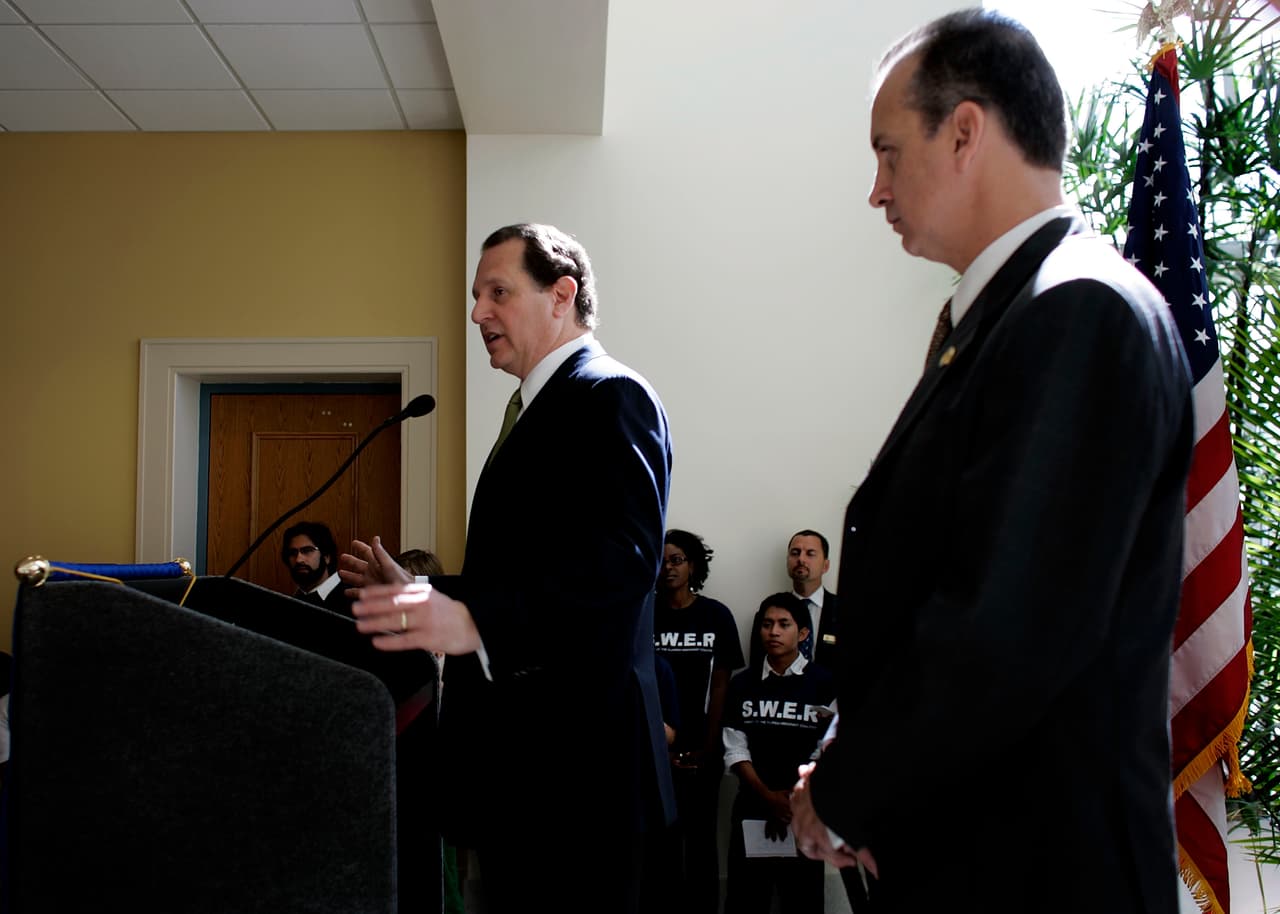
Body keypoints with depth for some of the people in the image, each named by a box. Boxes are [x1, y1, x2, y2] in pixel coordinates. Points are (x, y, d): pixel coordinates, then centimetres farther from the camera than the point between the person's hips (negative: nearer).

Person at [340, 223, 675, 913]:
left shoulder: (611, 396, -12)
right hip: (514, 752, 10)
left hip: (575, 753, -10)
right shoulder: (534, 408, 20)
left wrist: (474, 621, -37)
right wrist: (425, 594, 14)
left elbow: (622, 558, -27)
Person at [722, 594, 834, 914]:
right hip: (752, 808, 2)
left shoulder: (824, 684, -2)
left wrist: (793, 799, -12)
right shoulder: (742, 684, 5)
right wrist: (768, 797, -12)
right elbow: (735, 750, 0)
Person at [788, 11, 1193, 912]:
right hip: (949, 830, 8)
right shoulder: (1001, 309, 9)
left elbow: (1012, 635, -26)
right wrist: (855, 777, 4)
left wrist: (843, 794, -13)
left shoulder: (1083, 312, -19)